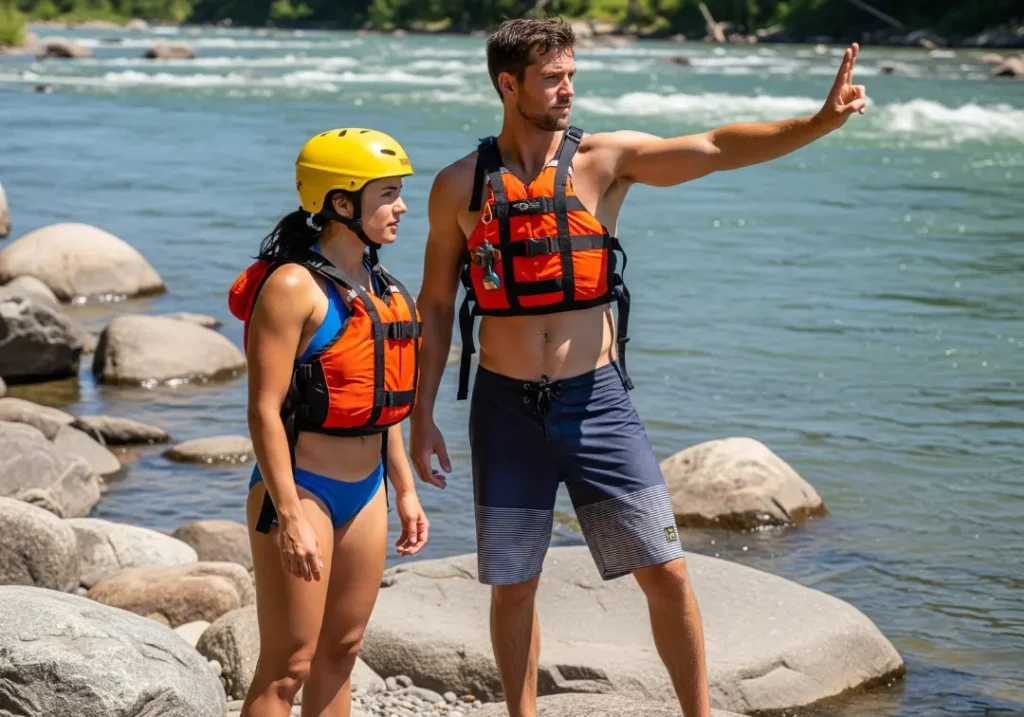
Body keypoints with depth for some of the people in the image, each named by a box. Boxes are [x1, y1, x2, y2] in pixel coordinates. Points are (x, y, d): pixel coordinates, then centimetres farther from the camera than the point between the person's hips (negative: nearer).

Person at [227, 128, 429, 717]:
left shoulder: (380, 287, 11)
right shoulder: (294, 286, -15)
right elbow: (265, 409, -19)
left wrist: (406, 490, 19)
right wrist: (289, 518, -22)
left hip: (366, 492, 8)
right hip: (303, 491, -8)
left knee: (341, 652, 14)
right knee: (287, 666, -4)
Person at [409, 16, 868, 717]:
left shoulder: (606, 159, -3)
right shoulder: (459, 185, 0)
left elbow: (717, 148, -15)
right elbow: (436, 304, 8)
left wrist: (818, 122, -28)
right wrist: (423, 415, 6)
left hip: (596, 401, 0)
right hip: (506, 408, 1)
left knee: (668, 574, -2)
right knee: (512, 588, 9)